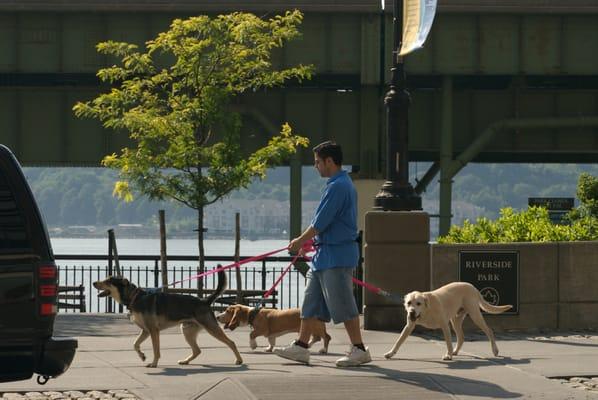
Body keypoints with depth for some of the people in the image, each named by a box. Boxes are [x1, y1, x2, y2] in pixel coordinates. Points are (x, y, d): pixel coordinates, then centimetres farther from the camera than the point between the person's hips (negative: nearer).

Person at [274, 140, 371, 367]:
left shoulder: (338, 187, -18)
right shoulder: (342, 184, 15)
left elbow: (320, 223, -17)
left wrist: (300, 241, -4)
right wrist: (305, 241, 20)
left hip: (336, 256, -10)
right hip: (325, 255, 10)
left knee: (343, 304, -5)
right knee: (311, 302, 11)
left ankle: (359, 350, 1)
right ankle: (300, 347, 15)